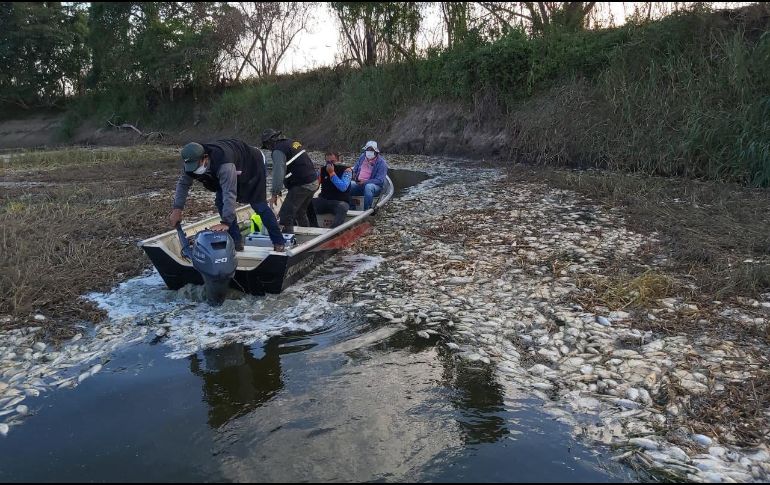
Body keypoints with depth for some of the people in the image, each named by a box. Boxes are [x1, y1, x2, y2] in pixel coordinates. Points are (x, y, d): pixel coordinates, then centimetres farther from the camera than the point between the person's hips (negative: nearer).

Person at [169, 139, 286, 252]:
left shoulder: (224, 164, -47)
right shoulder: (191, 162, -23)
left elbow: (229, 194, -49)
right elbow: (183, 184, -11)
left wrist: (226, 222, -50)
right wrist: (177, 209, -19)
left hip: (253, 166, -7)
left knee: (259, 205, -8)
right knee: (221, 202, -5)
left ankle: (279, 242, 3)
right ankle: (237, 242, 2)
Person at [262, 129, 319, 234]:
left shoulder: (278, 151, -11)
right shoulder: (293, 142, 16)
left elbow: (278, 173, -20)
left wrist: (275, 194, -16)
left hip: (301, 186, -9)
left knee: (285, 216, -7)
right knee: (300, 213, 24)